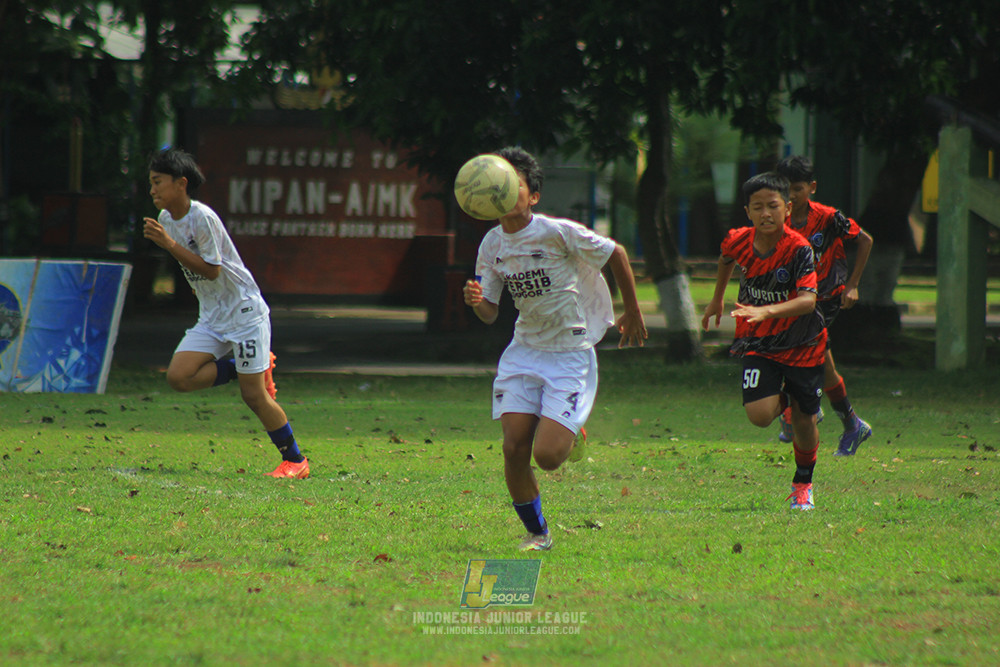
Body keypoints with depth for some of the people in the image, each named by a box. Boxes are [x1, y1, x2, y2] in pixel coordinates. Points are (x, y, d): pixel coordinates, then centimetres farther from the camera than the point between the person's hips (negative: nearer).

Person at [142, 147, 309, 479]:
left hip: (245, 311, -8)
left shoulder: (202, 218, -19)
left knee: (253, 395, -8)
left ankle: (295, 460, 7)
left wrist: (169, 244, -26)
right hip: (212, 319, 8)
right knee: (178, 376, -13)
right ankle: (244, 368, 8)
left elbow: (212, 269, -23)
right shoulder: (166, 218, 6)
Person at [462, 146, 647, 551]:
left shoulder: (559, 232, -17)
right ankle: (536, 533, 14)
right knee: (514, 450, -7)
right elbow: (490, 313, 6)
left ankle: (571, 437, 23)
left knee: (547, 456, -15)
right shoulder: (492, 245, 0)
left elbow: (616, 255, -4)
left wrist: (633, 315, 5)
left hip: (570, 354, -5)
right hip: (524, 352, 5)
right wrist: (476, 301, -18)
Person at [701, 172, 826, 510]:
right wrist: (717, 300, 27)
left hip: (802, 343, -2)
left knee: (804, 422, 7)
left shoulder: (799, 249, -23)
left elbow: (808, 300, -34)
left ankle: (803, 483, 35)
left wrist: (766, 311, -49)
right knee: (759, 415, -18)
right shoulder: (737, 241, -11)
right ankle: (781, 398, 20)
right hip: (758, 343, 2)